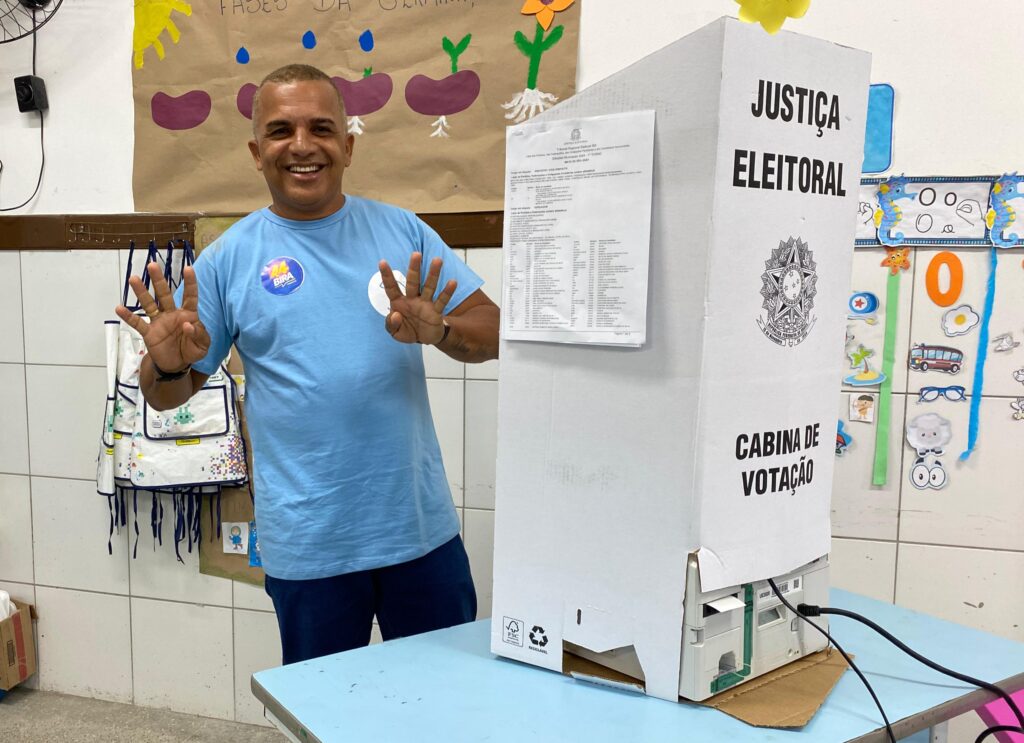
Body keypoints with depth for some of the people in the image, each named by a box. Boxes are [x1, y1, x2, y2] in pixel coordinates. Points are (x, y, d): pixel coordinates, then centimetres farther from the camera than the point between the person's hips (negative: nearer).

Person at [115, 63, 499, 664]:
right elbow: (167, 396, 4)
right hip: (308, 546, -1)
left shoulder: (402, 230, 2)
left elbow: (491, 333, 0)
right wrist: (169, 363, -18)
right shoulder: (229, 259, -1)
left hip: (423, 527, 2)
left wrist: (439, 331, -21)